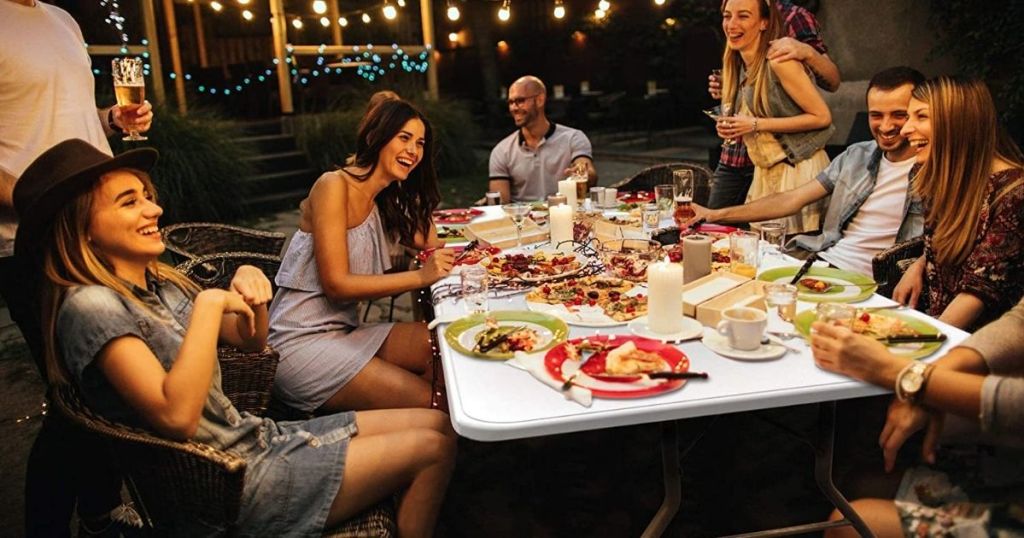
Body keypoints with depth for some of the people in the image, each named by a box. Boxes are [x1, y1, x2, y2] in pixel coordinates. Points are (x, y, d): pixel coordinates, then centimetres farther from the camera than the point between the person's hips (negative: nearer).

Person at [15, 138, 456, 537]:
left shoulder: (160, 284, 7)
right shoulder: (89, 307, -19)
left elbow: (251, 342, 16)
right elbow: (177, 415, -30)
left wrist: (251, 289, -5)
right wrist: (210, 303, -24)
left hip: (257, 438, 8)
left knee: (436, 423, 5)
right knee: (431, 448, -7)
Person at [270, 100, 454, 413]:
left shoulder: (384, 202, 14)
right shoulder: (335, 186, -12)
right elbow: (337, 284, -18)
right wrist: (420, 276, -23)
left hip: (345, 332, 8)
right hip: (301, 343, -8)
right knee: (426, 402, -18)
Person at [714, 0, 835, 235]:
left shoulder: (779, 61, -16)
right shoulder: (739, 65, 9)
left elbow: (822, 116, -15)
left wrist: (757, 124, -18)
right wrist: (732, 128, 1)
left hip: (798, 169, -7)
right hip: (765, 171, 7)